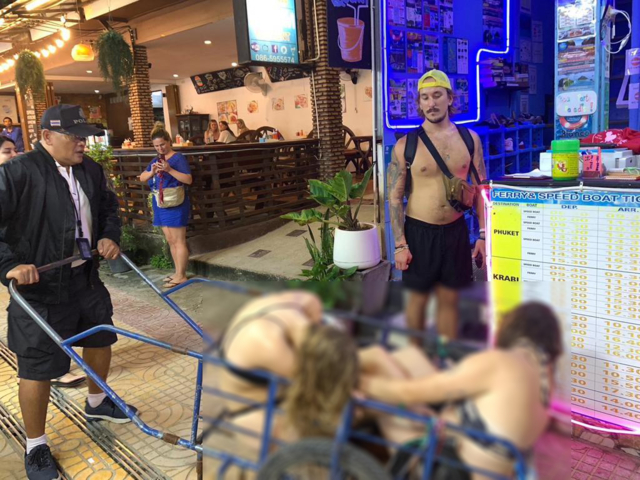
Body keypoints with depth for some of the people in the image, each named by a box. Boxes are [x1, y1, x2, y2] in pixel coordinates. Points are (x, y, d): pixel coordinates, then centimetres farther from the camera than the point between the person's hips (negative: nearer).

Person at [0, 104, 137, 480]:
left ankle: (97, 403, 50)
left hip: (85, 278, 8)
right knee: (38, 367, 2)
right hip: (39, 286, -7)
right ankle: (36, 447, 23)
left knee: (101, 340, 23)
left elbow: (109, 206, 20)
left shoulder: (91, 170, 4)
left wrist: (110, 236, 5)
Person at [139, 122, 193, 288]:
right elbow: (142, 178, 11)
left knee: (179, 241, -4)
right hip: (161, 205, 8)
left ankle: (181, 276, 1)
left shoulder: (178, 158, -8)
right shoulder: (155, 160, 15)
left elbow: (188, 179, -16)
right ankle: (178, 273, 21)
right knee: (170, 241, 12)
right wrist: (151, 172, -10)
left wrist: (169, 170, -25)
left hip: (175, 205, -8)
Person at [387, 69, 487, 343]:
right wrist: (400, 244, -11)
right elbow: (395, 197, -6)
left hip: (456, 231, 2)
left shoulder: (469, 139, 1)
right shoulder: (405, 145, -7)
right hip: (418, 232, -2)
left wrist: (483, 234, 2)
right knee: (418, 299, 11)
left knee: (449, 300, 13)